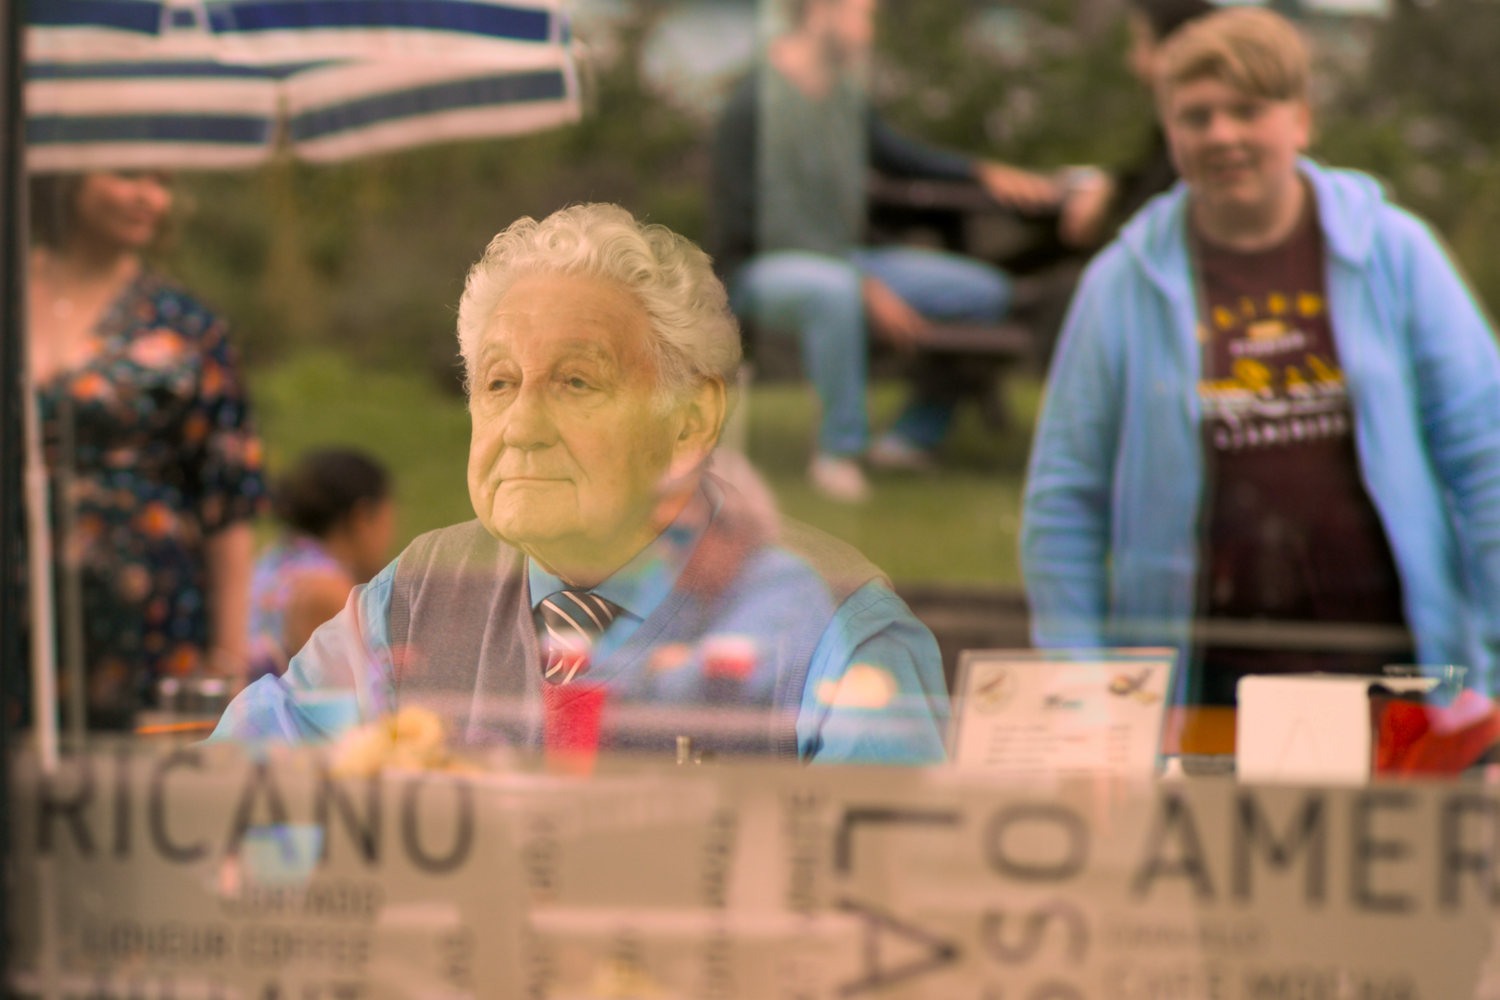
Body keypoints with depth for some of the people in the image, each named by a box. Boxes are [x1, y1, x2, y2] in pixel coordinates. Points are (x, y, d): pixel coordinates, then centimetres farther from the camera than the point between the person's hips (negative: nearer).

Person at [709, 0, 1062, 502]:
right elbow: (751, 224, -22)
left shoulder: (844, 96, 9)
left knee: (985, 292, -2)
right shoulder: (753, 106, -17)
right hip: (764, 271, -8)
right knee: (834, 289, -43)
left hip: (840, 259, 8)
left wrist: (983, 172, 12)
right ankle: (838, 452, -28)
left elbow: (896, 154, 27)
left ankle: (914, 435, 7)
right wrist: (867, 289, -27)